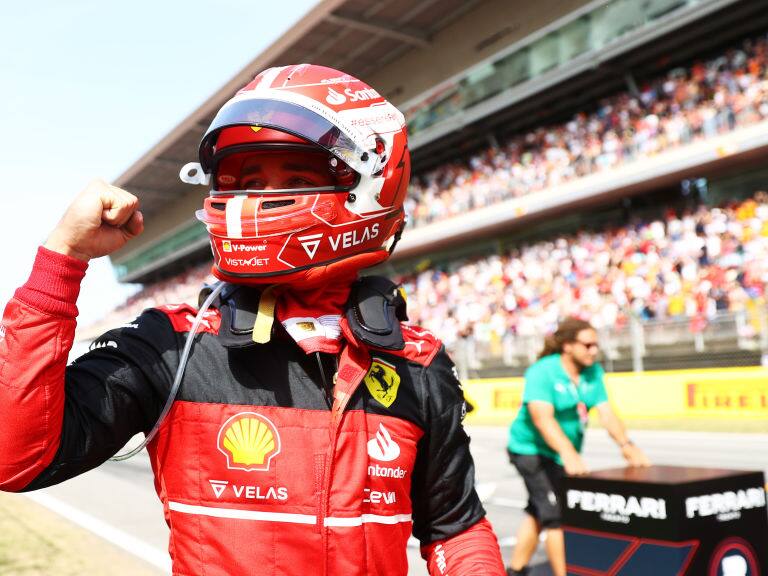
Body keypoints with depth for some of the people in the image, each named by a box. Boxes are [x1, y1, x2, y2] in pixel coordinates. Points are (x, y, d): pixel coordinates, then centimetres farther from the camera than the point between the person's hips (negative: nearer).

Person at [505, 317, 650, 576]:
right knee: (557, 515, -14)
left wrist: (626, 444, -27)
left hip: (563, 454, 7)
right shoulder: (542, 372, -24)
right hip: (531, 449, -7)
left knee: (537, 513, 18)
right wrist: (568, 453, -48)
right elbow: (542, 416, -35)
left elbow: (606, 412, -10)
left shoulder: (593, 371, -5)